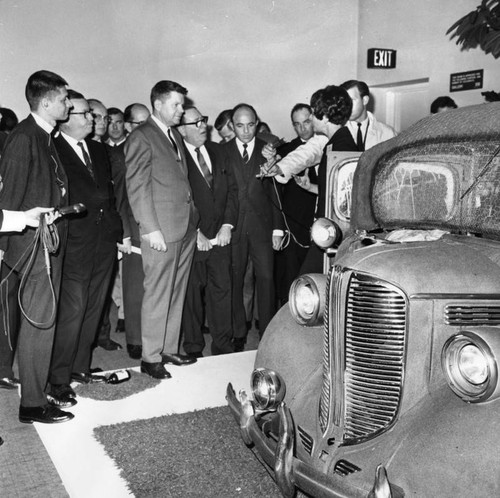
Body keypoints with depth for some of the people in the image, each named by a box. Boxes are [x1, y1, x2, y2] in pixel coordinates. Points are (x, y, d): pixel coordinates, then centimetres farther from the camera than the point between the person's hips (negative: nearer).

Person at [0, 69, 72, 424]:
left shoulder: (45, 137, 13)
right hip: (34, 243, -9)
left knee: (44, 319, 16)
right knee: (40, 321, -4)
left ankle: (39, 384, 29)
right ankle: (32, 404, 6)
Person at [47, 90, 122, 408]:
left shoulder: (98, 150, 16)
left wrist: (118, 232, 13)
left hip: (104, 242, 7)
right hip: (75, 245, -7)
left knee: (93, 310, 13)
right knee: (72, 312, -6)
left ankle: (80, 367, 28)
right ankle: (58, 382, 4)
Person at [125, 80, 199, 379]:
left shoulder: (175, 135, 18)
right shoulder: (141, 137, -7)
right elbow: (137, 187, -11)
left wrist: (195, 220, 13)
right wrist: (150, 229, -16)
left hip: (186, 228, 8)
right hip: (162, 231, -8)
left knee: (177, 294, 13)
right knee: (158, 296, -1)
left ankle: (170, 349, 23)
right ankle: (151, 358, 9)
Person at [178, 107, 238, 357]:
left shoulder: (216, 151, 12)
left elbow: (232, 188, 10)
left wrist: (228, 225, 0)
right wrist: (195, 233, -11)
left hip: (221, 235, 5)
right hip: (192, 239, -5)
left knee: (222, 289, 7)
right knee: (192, 293, 4)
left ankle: (223, 345, 18)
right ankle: (193, 348, 17)